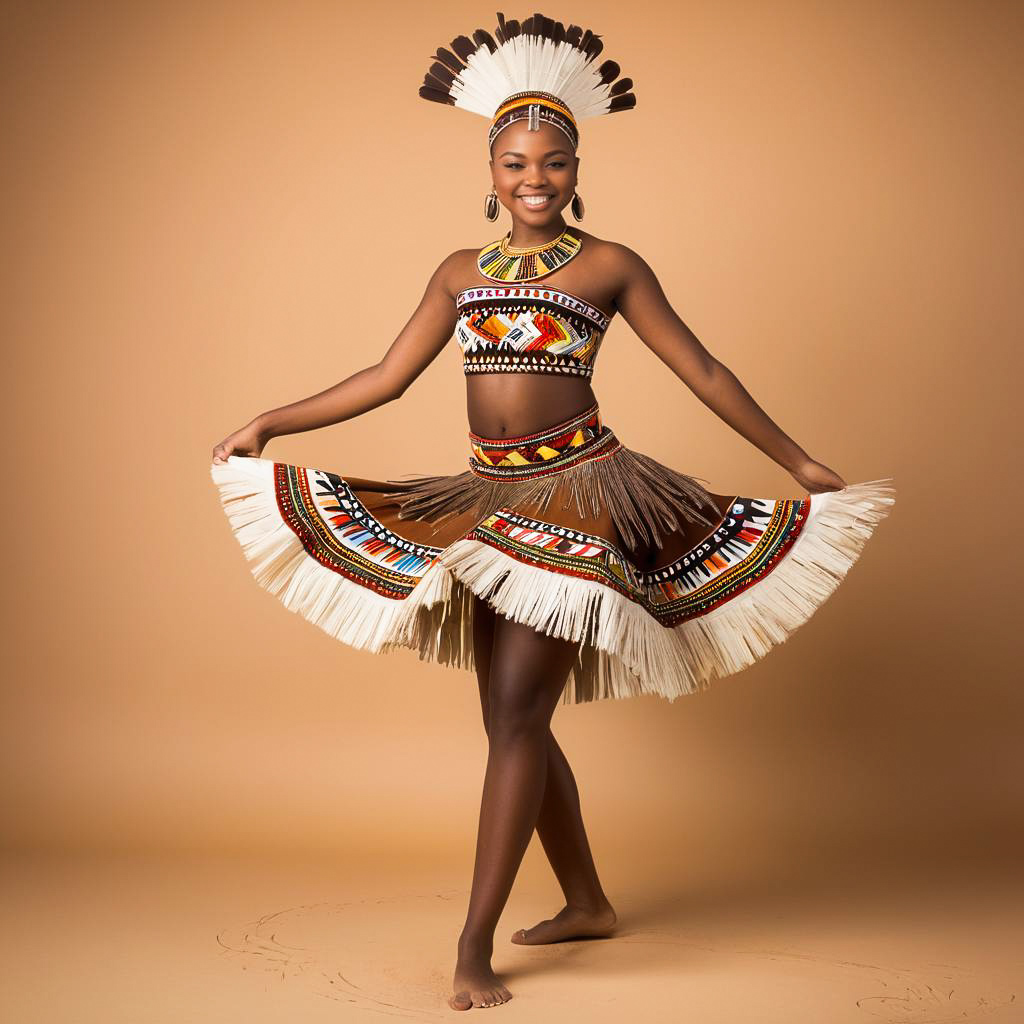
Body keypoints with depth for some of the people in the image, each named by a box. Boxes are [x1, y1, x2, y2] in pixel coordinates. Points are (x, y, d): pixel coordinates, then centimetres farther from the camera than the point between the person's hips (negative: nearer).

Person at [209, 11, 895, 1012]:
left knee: (516, 714, -10)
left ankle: (474, 946, -4)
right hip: (488, 498, 5)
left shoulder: (609, 265, 3)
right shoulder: (462, 271, 14)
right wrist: (272, 422, 10)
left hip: (576, 493, -5)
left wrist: (800, 464, 7)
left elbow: (703, 373, 6)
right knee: (515, 720, 10)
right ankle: (587, 902, 28)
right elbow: (387, 377, 14)